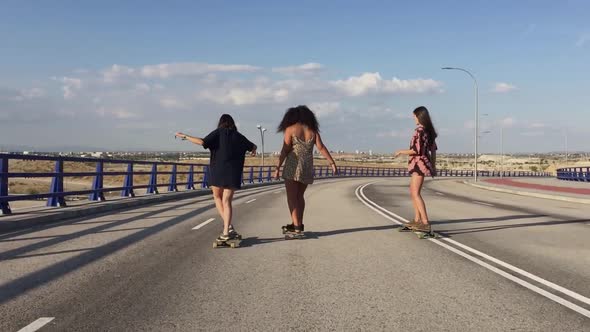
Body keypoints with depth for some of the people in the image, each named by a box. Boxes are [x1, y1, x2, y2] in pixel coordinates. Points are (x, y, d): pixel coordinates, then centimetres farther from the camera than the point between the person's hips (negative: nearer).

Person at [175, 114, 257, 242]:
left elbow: (202, 142, -13)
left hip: (218, 171, -2)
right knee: (226, 202, 4)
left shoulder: (218, 133, 1)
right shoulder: (238, 136, 10)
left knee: (217, 197, 17)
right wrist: (253, 150, 47)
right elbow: (253, 146, 22)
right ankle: (226, 231, -6)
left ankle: (228, 226, 5)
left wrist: (185, 136, -3)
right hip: (233, 173, 2)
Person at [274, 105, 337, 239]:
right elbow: (321, 148, -3)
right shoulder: (313, 130, 8)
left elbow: (285, 150, -9)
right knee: (299, 196, 18)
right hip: (307, 168, 5)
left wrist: (278, 168, -8)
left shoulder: (290, 129, -3)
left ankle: (297, 228, -9)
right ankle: (297, 224, 23)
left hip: (293, 167, -5)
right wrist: (333, 163, -3)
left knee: (292, 197, -1)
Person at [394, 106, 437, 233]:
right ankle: (417, 220, 21)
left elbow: (416, 150, -20)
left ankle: (425, 223, -20)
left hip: (419, 163, -10)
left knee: (416, 193, -13)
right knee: (413, 191, 18)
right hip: (423, 163, 10)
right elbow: (433, 149, 15)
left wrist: (401, 152, -6)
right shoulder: (428, 130, 12)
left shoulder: (419, 130, -16)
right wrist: (433, 166, 20)